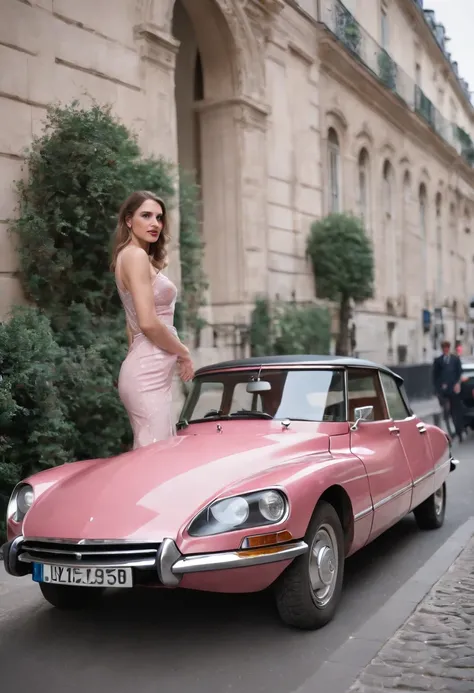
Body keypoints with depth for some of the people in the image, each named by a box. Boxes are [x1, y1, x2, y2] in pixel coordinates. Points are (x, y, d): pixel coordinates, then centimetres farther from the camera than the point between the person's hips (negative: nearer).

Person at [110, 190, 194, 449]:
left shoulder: (133, 257, 19)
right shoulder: (136, 255, -10)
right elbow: (148, 322, -19)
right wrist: (184, 353, -5)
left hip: (149, 372, 10)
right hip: (149, 374, -10)